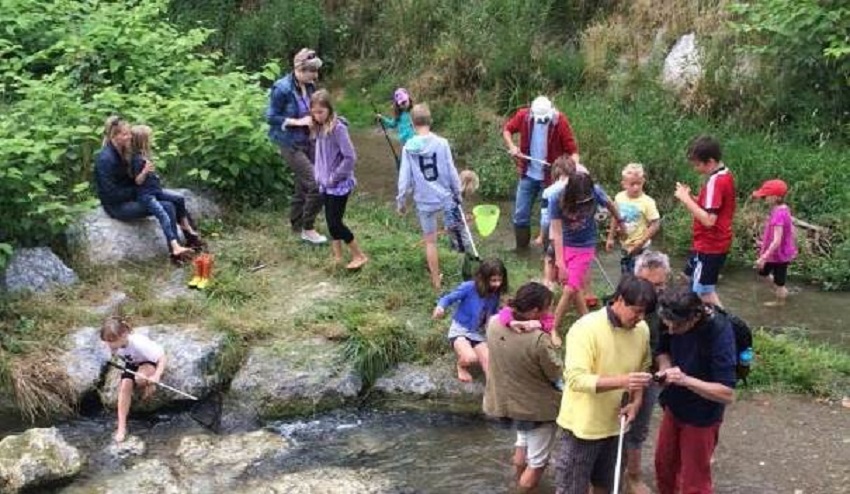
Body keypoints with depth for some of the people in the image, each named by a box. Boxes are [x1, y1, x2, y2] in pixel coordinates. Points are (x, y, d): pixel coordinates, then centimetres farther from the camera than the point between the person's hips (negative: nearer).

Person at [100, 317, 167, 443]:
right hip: (131, 365, 6)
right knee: (124, 385, -19)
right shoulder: (113, 345, -21)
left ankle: (149, 385, 1)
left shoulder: (139, 343, -38)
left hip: (149, 363, -6)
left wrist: (156, 376, -52)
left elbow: (163, 358, -39)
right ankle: (122, 427, -14)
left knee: (140, 379, -37)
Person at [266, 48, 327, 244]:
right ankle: (308, 230, 2)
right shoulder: (282, 88, -19)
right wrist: (298, 122, -21)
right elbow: (271, 117, -14)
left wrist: (314, 118, -5)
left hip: (306, 141, 7)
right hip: (290, 144, -7)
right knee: (316, 184, -12)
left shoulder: (309, 86, 1)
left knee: (303, 185, 17)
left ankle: (296, 223, 36)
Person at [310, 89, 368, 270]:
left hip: (339, 185, -7)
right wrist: (319, 176, 6)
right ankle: (337, 258, 22)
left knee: (335, 223, -5)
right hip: (325, 185, 8)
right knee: (331, 222, 12)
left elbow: (350, 157, -22)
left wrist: (334, 177, -17)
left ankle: (359, 256, 8)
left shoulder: (338, 128, -19)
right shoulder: (319, 128, 5)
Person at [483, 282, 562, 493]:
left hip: (507, 401, 7)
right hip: (537, 407, -7)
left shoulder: (494, 324, -13)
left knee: (523, 441, 35)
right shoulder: (539, 339, -32)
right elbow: (558, 375, -18)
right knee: (537, 462, 14)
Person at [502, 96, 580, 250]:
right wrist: (512, 146, -7)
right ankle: (521, 248, 25)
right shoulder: (523, 115, -9)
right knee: (520, 215, 9)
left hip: (550, 177, -3)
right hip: (528, 175, 3)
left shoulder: (560, 121, -16)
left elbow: (572, 149, -15)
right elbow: (507, 129, 10)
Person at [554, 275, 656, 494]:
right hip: (583, 426, -6)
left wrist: (636, 402, -7)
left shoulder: (642, 330, -4)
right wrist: (621, 381, -42)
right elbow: (575, 378, -31)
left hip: (616, 424, 6)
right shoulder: (586, 328, -23)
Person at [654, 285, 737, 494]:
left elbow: (727, 394, -30)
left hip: (701, 417, -6)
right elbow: (663, 348, 6)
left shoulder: (719, 332, -31)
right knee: (664, 464, 23)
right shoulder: (675, 322, -14)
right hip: (674, 406, 6)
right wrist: (664, 366, -17)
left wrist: (686, 380, -40)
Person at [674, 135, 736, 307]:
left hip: (709, 246, -11)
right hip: (713, 243, 11)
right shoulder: (724, 175, 9)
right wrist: (691, 198, 2)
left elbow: (708, 220, -28)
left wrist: (686, 199, -22)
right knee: (691, 277, 22)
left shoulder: (715, 181, -23)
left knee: (704, 292, -4)